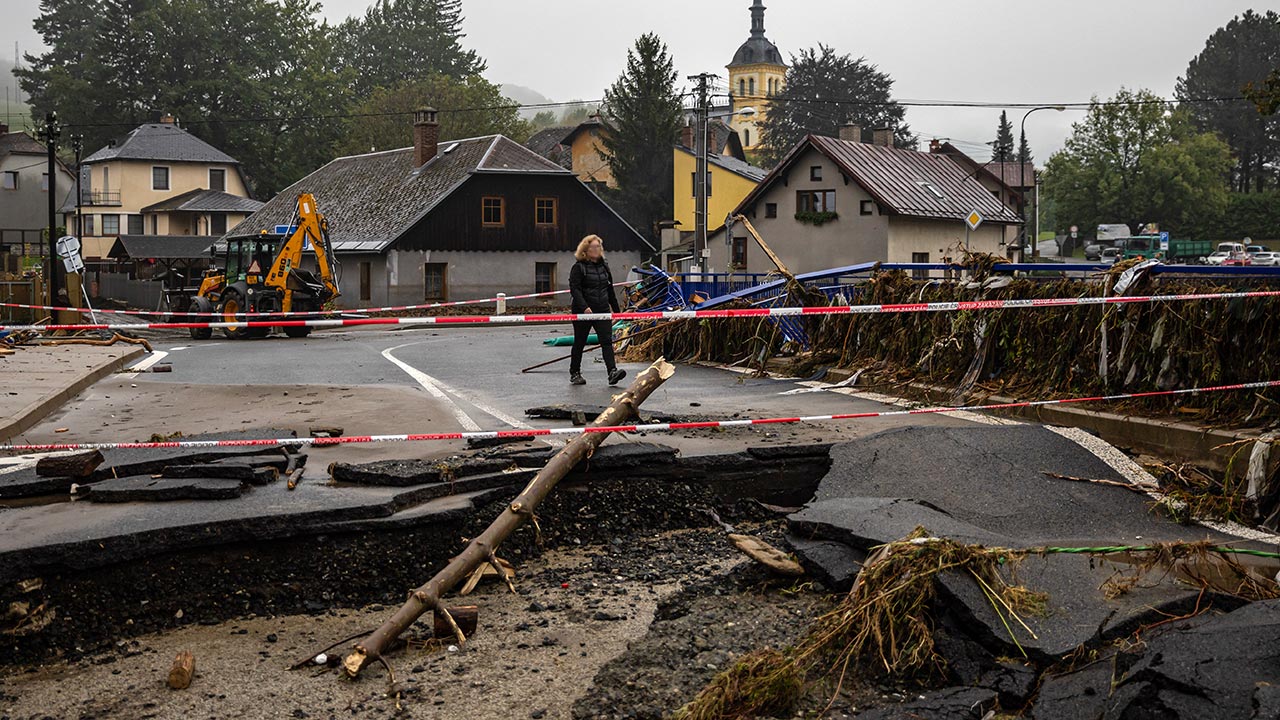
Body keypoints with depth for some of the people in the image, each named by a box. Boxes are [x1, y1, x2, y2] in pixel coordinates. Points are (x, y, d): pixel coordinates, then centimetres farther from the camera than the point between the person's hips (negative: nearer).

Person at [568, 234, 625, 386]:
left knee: (607, 341, -9)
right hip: (582, 311, -4)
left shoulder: (604, 266, 13)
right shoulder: (579, 267, -5)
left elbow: (610, 290, 20)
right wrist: (584, 307, -27)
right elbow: (574, 289, -14)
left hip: (602, 311, 4)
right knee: (580, 343, 7)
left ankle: (612, 372, -18)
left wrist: (616, 309, 19)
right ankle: (574, 373, 20)